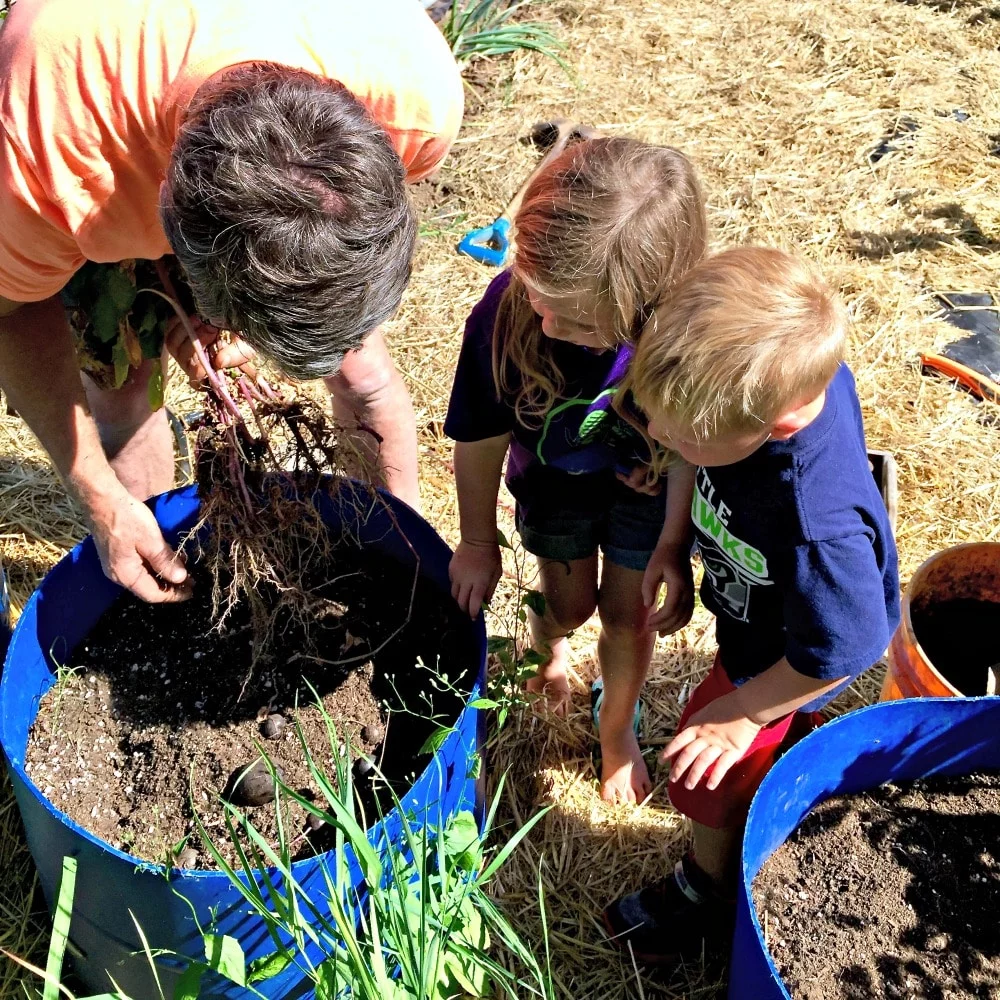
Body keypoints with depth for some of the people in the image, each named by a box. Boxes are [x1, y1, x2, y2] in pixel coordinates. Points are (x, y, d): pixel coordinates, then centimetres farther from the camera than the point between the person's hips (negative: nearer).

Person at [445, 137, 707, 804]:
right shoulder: (505, 313, -37)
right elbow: (480, 436, -19)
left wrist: (674, 546, -12)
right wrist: (478, 543, -5)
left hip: (645, 476, 0)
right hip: (554, 471, 1)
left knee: (627, 611, 11)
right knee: (571, 601, 14)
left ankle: (618, 728, 42)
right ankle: (548, 644, 54)